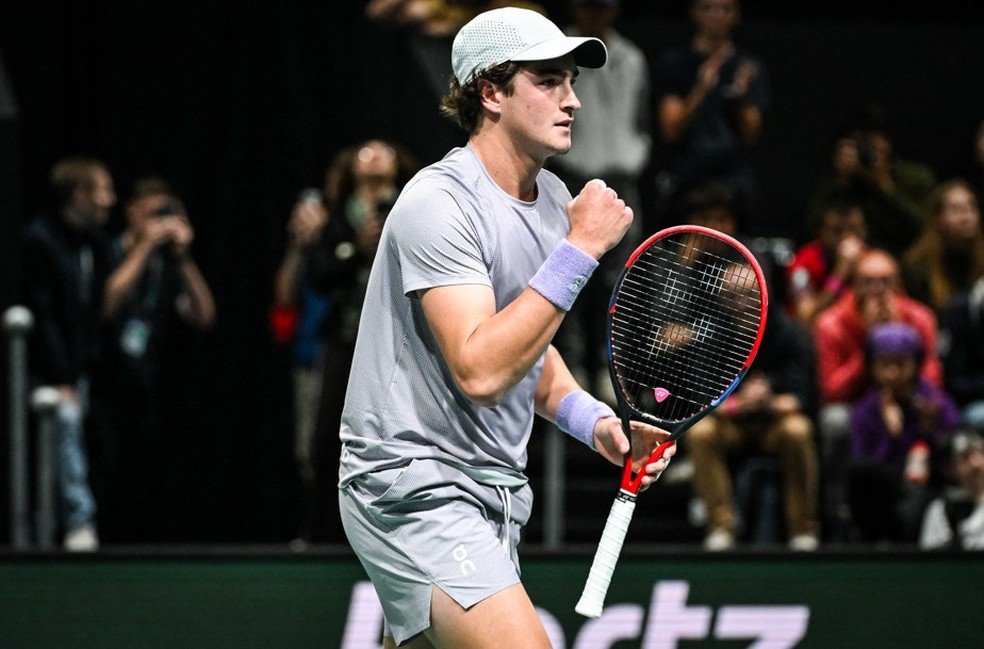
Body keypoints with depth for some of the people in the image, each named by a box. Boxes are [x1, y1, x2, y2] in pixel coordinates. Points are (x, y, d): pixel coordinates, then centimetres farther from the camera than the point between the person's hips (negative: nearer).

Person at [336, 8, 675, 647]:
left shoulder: (554, 200, 11)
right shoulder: (439, 204, -17)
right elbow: (480, 371, -27)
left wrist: (594, 420, 5)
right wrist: (580, 249, -24)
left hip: (493, 490, 9)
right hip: (415, 491, -9)